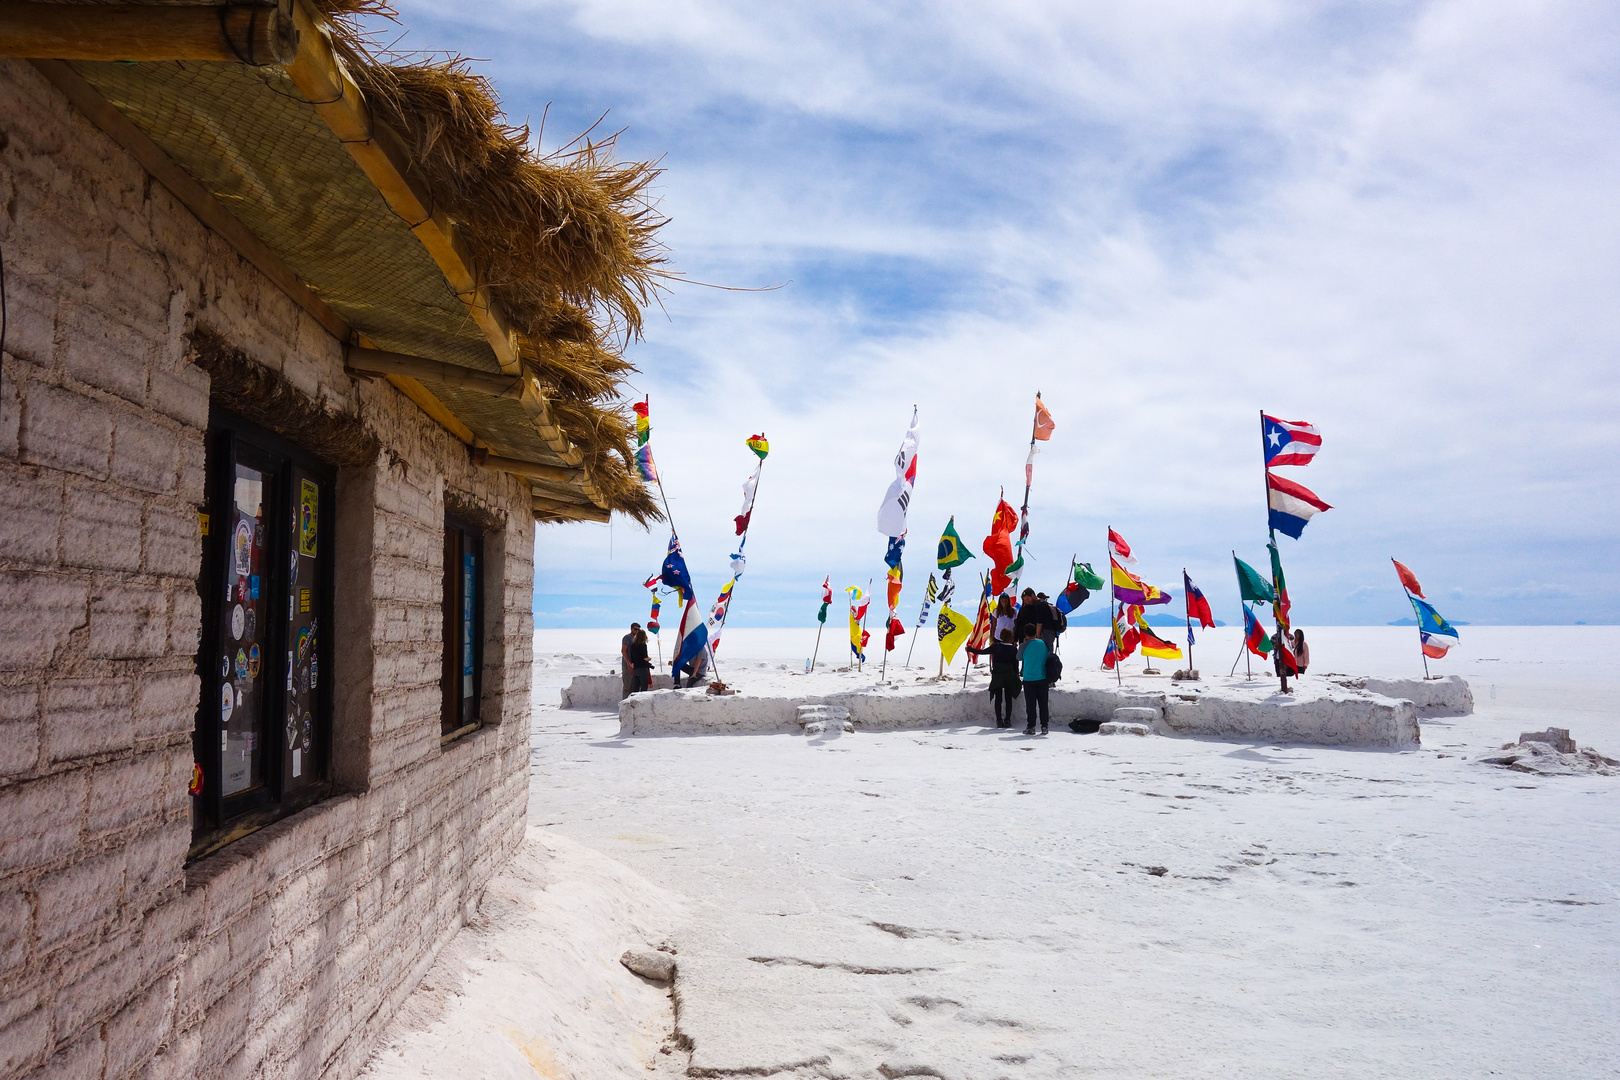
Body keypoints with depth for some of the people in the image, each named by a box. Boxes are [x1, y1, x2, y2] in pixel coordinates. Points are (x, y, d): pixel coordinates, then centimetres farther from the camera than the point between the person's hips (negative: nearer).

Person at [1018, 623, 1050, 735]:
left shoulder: (1024, 646, -9)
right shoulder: (1043, 643, 0)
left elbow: (1019, 658, 8)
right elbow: (1046, 658, 13)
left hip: (1029, 679, -3)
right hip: (1042, 678, 3)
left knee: (1030, 704, 1)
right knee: (1043, 703, 8)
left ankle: (1031, 727, 2)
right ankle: (1044, 726, 10)